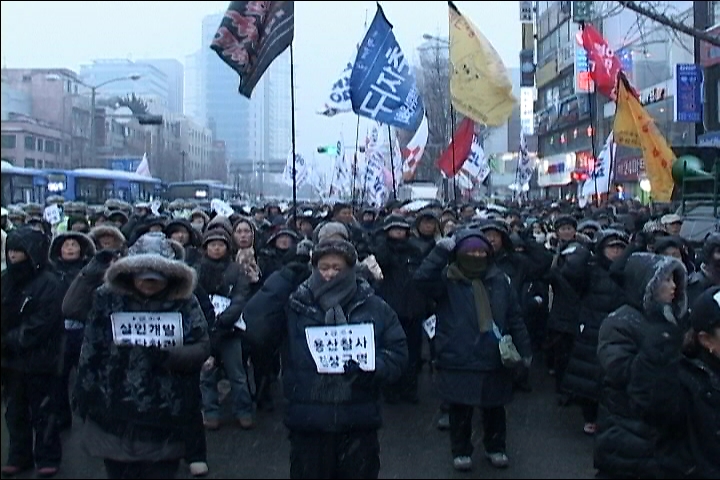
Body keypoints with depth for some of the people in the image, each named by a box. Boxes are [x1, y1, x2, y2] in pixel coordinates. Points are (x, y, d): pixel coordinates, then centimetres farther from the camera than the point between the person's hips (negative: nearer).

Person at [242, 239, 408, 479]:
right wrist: (282, 281, -8)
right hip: (308, 425, -1)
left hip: (358, 425, 1)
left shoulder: (375, 308, 5)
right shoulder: (294, 306, 2)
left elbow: (398, 352, 5)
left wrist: (373, 367, -17)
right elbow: (254, 328, -10)